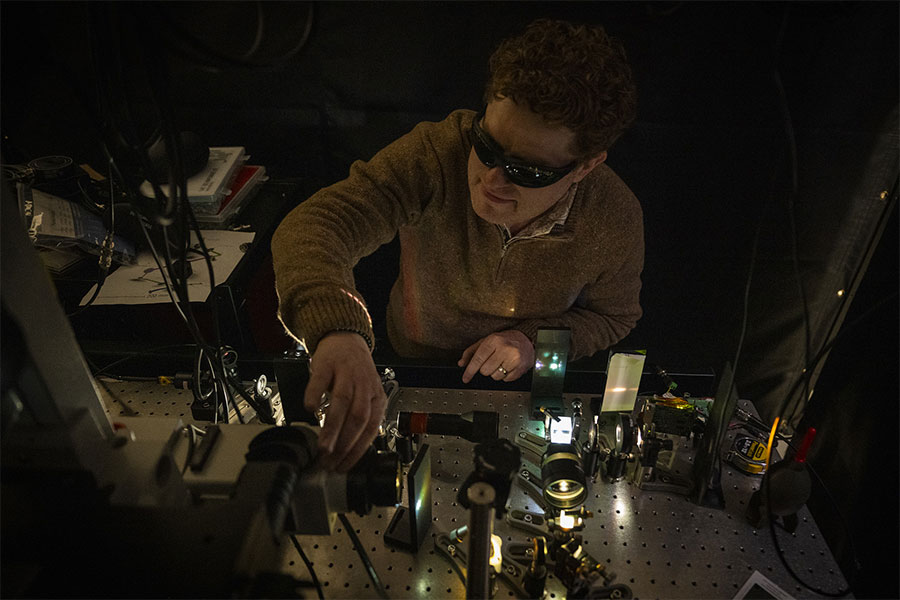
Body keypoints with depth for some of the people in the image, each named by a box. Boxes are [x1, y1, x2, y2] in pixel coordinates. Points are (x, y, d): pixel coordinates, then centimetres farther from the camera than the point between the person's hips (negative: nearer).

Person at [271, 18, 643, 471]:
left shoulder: (616, 222, -22)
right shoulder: (436, 153, -29)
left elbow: (614, 316, -1)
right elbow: (314, 228, -40)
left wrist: (535, 339, -21)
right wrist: (339, 332, -61)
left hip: (528, 388, 1)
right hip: (412, 370, 0)